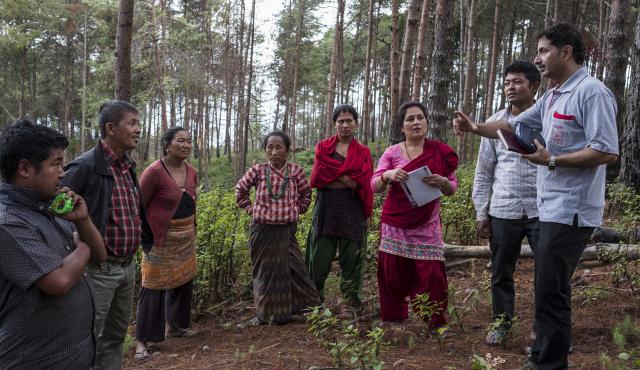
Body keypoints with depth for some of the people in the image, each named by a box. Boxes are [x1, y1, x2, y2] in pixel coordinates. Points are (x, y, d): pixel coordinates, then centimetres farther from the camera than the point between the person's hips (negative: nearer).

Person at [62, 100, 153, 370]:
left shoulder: (128, 166, 9)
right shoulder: (86, 166, -17)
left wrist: (147, 241, 21)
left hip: (128, 266, 8)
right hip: (99, 268, -8)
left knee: (115, 335, 20)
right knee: (89, 341, 5)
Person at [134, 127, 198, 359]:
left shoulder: (191, 172, 5)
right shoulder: (154, 172, -16)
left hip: (185, 236, 7)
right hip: (161, 237, -7)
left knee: (183, 281, 15)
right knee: (154, 286, -2)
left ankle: (174, 326, 33)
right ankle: (142, 340, 9)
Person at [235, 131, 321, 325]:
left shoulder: (295, 171, -1)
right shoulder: (258, 170, -2)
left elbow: (306, 194, 14)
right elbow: (240, 189, 11)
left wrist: (297, 210, 4)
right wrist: (250, 209, 5)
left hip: (286, 230, 0)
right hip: (262, 230, 1)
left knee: (293, 269, 2)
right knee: (264, 272, 10)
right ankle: (265, 313, 23)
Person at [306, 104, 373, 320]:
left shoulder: (363, 152, 10)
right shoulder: (323, 147, 10)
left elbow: (363, 184, -3)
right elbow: (316, 178, -4)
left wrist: (333, 176, -8)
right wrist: (348, 180, -8)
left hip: (353, 211, 0)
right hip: (326, 210, 0)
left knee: (351, 258, 3)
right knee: (320, 258, 0)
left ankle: (350, 304, 15)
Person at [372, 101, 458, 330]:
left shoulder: (440, 152, 3)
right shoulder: (392, 152, 3)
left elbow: (452, 189, 6)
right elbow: (375, 186, -2)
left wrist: (442, 182, -16)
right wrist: (387, 175, -23)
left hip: (427, 226, 0)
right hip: (395, 224, 1)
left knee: (431, 274, -4)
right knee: (393, 272, 5)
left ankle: (437, 322, 14)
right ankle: (394, 319, 23)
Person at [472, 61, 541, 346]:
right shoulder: (494, 124, 7)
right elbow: (483, 172, 9)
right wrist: (481, 213, 6)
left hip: (542, 211, -2)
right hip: (503, 212, 3)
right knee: (501, 272, 13)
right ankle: (501, 321, 31)